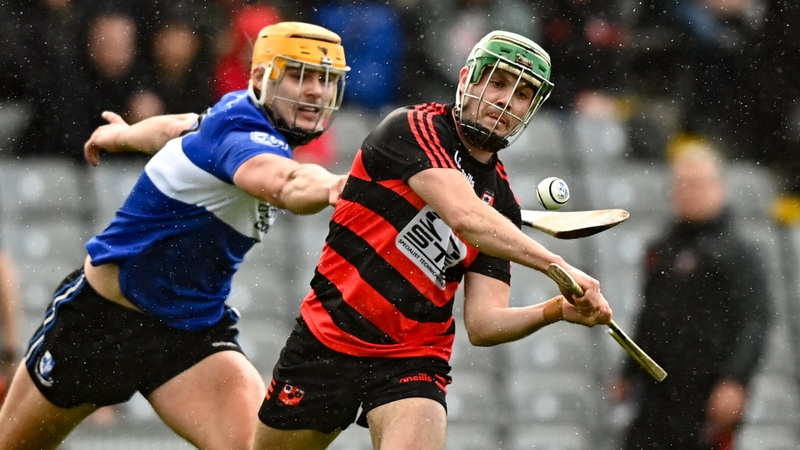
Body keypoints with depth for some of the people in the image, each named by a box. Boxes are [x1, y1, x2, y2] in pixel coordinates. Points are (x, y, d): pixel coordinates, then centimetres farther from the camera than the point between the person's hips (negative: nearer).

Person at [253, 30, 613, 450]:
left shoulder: (501, 203, 6)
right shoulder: (411, 129, -9)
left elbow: (482, 324, 0)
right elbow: (463, 216, -26)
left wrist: (557, 310, -17)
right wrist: (558, 266, -32)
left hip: (415, 359, 3)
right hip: (326, 341, -3)